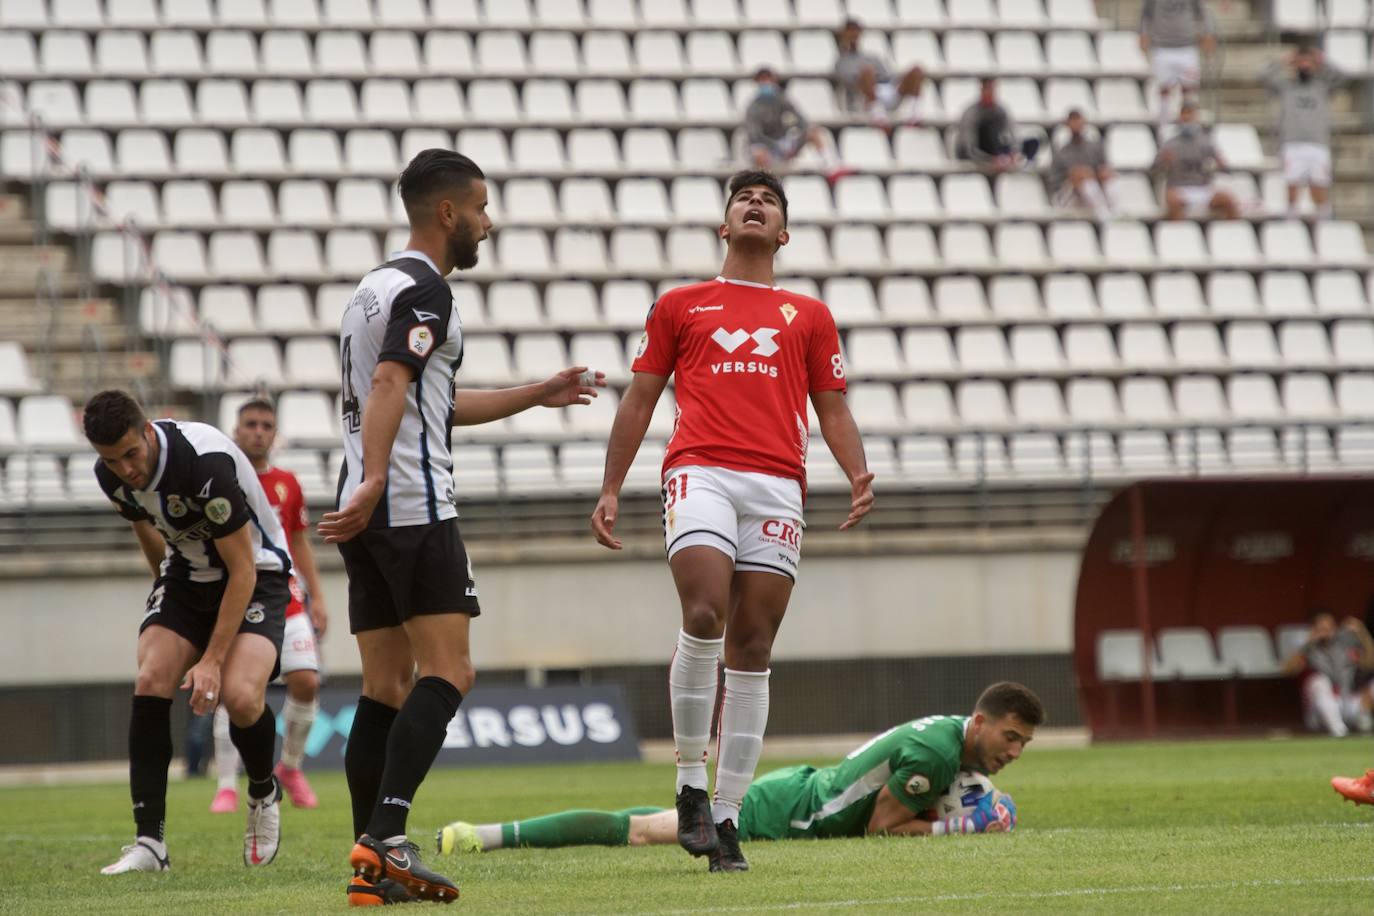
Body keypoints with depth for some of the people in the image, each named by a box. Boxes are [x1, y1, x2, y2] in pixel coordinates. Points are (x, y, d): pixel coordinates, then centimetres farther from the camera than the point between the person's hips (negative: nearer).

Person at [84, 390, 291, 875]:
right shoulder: (111, 475, -11)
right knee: (150, 682, -19)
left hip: (254, 574, -5)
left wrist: (212, 660, -27)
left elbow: (243, 571, -26)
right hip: (186, 574, 5)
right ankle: (149, 843, -16)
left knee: (239, 695, -27)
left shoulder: (208, 464, -32)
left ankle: (263, 793, 6)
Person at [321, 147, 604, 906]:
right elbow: (390, 384, -23)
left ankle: (371, 864, 1)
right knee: (446, 674, -10)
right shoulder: (424, 290, -7)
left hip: (367, 514, 9)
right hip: (415, 507, -9)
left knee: (387, 687, 6)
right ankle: (387, 838, -22)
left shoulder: (374, 289, 23)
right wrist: (375, 482, -34)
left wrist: (539, 395, 38)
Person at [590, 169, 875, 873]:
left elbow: (832, 410, 19)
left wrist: (859, 475, 0)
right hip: (701, 470, -2)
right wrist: (610, 490, 9)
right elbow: (639, 400, 18)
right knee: (704, 616, -24)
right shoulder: (679, 306, 19)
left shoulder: (809, 317, 22)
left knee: (752, 651, -2)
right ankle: (691, 788, -12)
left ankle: (727, 817, 1)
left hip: (777, 484, 2)